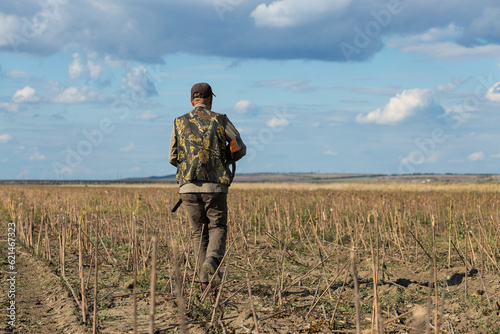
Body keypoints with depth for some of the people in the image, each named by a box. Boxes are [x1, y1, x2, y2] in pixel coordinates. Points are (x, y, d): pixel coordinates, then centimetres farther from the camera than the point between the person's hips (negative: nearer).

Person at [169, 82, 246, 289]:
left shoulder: (179, 123, 6)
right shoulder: (220, 120, 1)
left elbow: (173, 157, 9)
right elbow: (240, 149, 5)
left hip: (189, 186, 2)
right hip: (215, 186, -2)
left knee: (198, 232, 12)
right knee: (217, 228, 11)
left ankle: (204, 280, 5)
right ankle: (211, 261, -17)